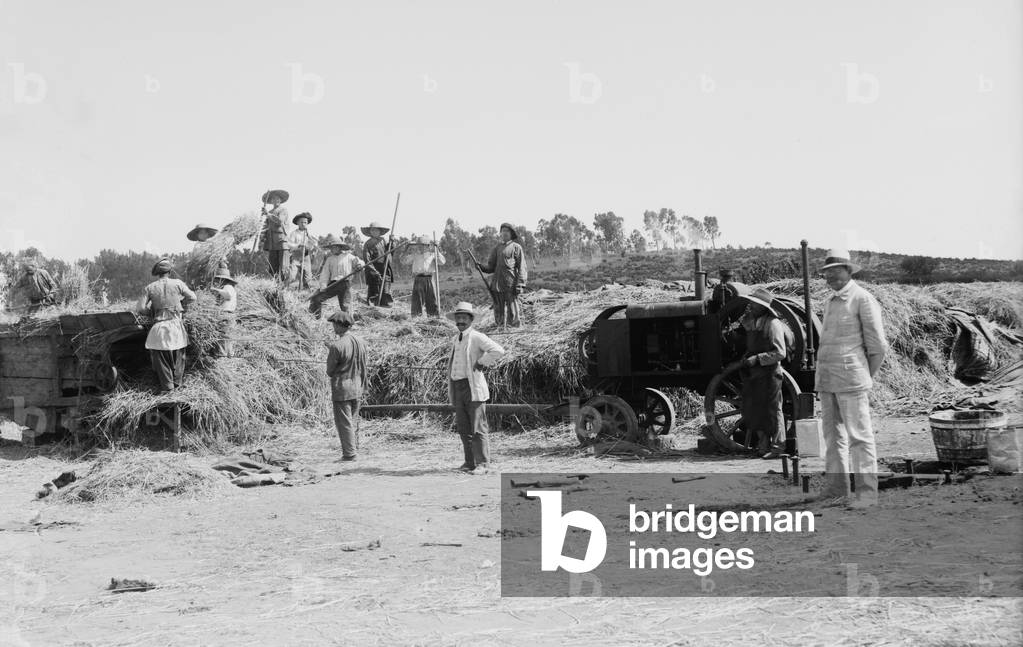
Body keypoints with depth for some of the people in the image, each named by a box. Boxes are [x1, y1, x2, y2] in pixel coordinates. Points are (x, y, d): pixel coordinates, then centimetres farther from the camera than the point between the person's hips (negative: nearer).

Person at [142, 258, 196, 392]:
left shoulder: (150, 288, -2)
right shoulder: (178, 283, -2)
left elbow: (143, 307, 0)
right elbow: (192, 297, 4)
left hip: (159, 327, -1)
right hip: (176, 325, 1)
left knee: (160, 357, 6)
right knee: (178, 355, 14)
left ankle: (167, 385, 4)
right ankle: (177, 382, 21)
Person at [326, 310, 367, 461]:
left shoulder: (336, 346, -18)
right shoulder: (360, 343, 3)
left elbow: (330, 371, -9)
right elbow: (363, 370, 10)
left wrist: (329, 355, 7)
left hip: (341, 388, -6)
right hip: (356, 388, 6)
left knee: (344, 422, 1)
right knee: (353, 422, 15)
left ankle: (349, 453, 1)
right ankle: (354, 450, 20)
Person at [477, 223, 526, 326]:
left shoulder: (516, 247, 3)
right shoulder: (497, 248, 17)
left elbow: (521, 267, -2)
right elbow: (491, 267, 18)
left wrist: (519, 284, -11)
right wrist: (481, 267, -3)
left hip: (511, 286, -5)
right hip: (497, 286, 5)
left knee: (512, 311, -6)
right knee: (499, 311, 8)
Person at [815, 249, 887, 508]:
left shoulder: (863, 299, -6)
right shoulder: (830, 302, 17)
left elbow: (877, 345, -6)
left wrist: (867, 376, 2)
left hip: (851, 379, -7)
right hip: (826, 379, 7)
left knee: (858, 435, -5)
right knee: (833, 435, 9)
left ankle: (867, 491, -2)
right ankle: (835, 488, 14)